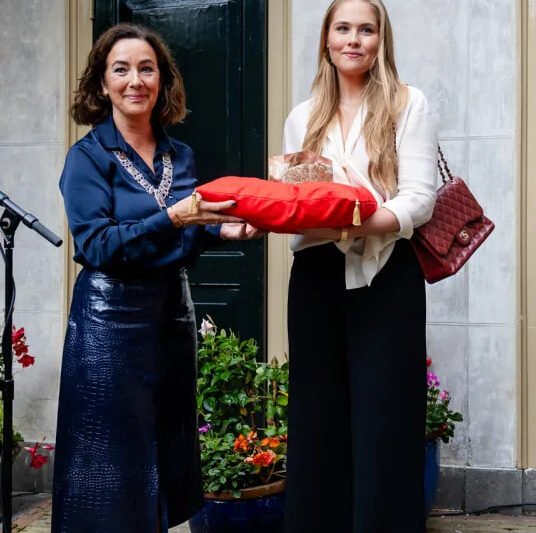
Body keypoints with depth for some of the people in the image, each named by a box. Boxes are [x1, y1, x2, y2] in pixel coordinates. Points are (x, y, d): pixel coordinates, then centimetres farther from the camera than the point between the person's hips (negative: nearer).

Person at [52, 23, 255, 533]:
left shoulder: (180, 156, 9)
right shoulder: (88, 156, -7)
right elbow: (95, 245, -17)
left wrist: (222, 228, -5)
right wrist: (173, 218, -25)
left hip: (173, 311, 6)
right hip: (112, 318, -5)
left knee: (170, 450, 11)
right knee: (115, 459, -1)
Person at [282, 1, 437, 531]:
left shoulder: (408, 105, 1)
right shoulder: (302, 117, 15)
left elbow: (419, 199, -8)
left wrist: (364, 221, -25)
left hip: (385, 277, -4)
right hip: (316, 278, 4)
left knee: (381, 425, -4)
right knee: (318, 422, 6)